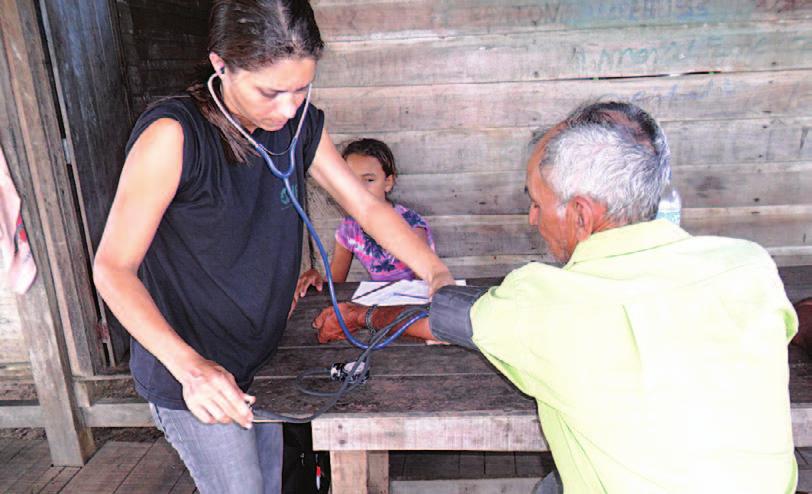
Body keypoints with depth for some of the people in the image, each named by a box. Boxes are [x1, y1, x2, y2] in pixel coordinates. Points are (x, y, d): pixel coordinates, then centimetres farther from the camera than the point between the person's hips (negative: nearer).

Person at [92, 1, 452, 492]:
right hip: (192, 373, -6)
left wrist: (437, 274, -16)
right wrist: (189, 364, -34)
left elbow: (370, 208, -1)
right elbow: (113, 269, -22)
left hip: (259, 359, 6)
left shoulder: (301, 126, -4)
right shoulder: (173, 134, -24)